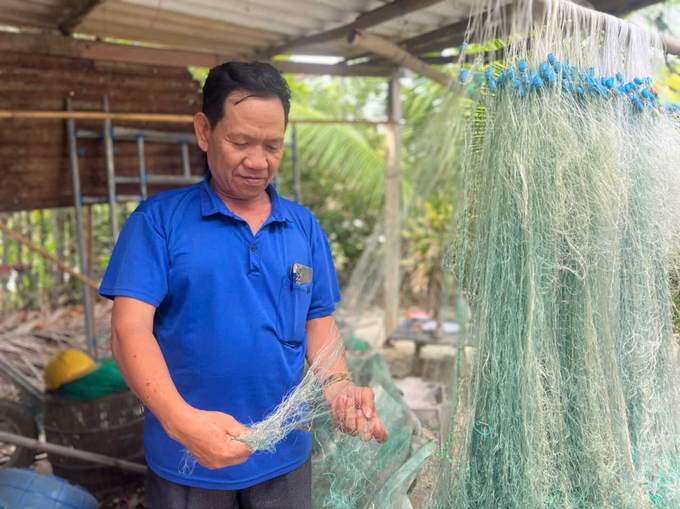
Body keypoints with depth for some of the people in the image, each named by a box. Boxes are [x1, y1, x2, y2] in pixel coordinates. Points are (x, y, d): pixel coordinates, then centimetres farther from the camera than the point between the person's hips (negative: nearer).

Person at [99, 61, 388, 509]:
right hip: (186, 458, -3)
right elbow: (129, 330, -14)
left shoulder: (304, 227, 3)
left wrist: (339, 387, -13)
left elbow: (319, 324, 6)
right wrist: (181, 419, -27)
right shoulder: (159, 220, -7)